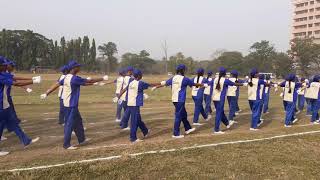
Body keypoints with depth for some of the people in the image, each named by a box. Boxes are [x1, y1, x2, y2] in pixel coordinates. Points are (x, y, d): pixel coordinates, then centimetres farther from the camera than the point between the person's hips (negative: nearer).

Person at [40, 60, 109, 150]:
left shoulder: (67, 77, 7)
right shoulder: (74, 78, -20)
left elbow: (56, 84, 8)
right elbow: (89, 81, -16)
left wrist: (46, 94, 12)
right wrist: (102, 78, -6)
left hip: (72, 105, 10)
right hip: (71, 105, -10)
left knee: (78, 121, 19)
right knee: (69, 124, -1)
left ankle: (81, 139, 32)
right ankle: (66, 144, 9)